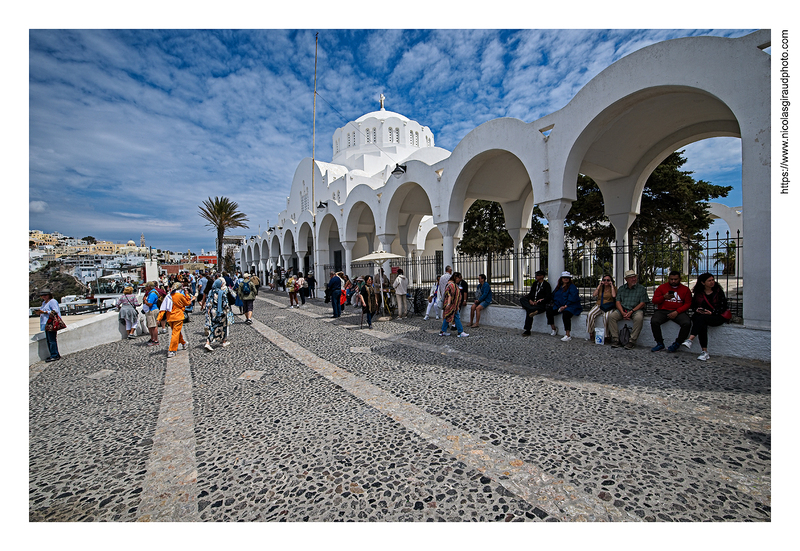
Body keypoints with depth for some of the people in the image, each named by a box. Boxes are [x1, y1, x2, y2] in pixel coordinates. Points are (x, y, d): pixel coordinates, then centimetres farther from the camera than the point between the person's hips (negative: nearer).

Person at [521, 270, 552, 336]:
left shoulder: (546, 285, -2)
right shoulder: (535, 283, 19)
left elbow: (548, 297, -9)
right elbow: (531, 293, 15)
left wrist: (538, 302, -18)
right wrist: (530, 300, -8)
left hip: (541, 304, -7)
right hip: (533, 302, 7)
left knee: (529, 310, -34)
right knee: (522, 300, -24)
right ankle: (535, 310, -37)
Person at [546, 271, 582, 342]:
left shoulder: (572, 287, -3)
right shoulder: (558, 286, 17)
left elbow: (572, 298, -13)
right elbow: (554, 296, 16)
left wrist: (565, 306, -20)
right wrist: (556, 305, 0)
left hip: (570, 306, -6)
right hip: (559, 306, 7)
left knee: (565, 314, -35)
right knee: (548, 311, -13)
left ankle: (568, 335, -31)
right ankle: (553, 328, 4)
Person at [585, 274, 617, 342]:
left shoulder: (613, 287, 7)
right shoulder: (600, 287, 16)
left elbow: (614, 295, -15)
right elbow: (594, 295, -1)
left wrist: (611, 285, -4)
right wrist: (599, 285, 2)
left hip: (609, 307, -3)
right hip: (599, 306, 3)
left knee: (606, 316, -36)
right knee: (590, 315, -27)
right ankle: (591, 334, -20)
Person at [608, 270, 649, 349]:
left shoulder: (641, 288, 6)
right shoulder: (621, 289, 14)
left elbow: (642, 303, -2)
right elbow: (618, 302, 7)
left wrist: (631, 311, -15)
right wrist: (623, 313, -11)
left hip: (636, 309, -2)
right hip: (622, 309, 2)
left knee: (639, 318, -35)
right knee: (611, 316, -24)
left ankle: (632, 341, -26)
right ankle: (615, 339, -21)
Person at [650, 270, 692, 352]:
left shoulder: (685, 289, 11)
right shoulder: (662, 287, 9)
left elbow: (688, 304, 4)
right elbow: (654, 300, 6)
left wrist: (677, 312, -11)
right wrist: (664, 297, -14)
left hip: (678, 312, 1)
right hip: (663, 311, 0)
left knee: (687, 323, -29)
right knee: (654, 321, -30)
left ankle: (676, 344, -10)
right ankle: (660, 344, -14)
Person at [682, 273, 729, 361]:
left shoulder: (718, 291, 4)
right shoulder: (698, 292, 9)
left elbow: (723, 307, 0)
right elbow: (693, 305, 15)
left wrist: (711, 312, -15)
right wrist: (697, 309, -7)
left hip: (717, 316, -2)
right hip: (701, 315, 2)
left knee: (701, 318, -36)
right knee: (702, 325, -32)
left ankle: (690, 340, -48)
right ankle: (705, 352, -31)